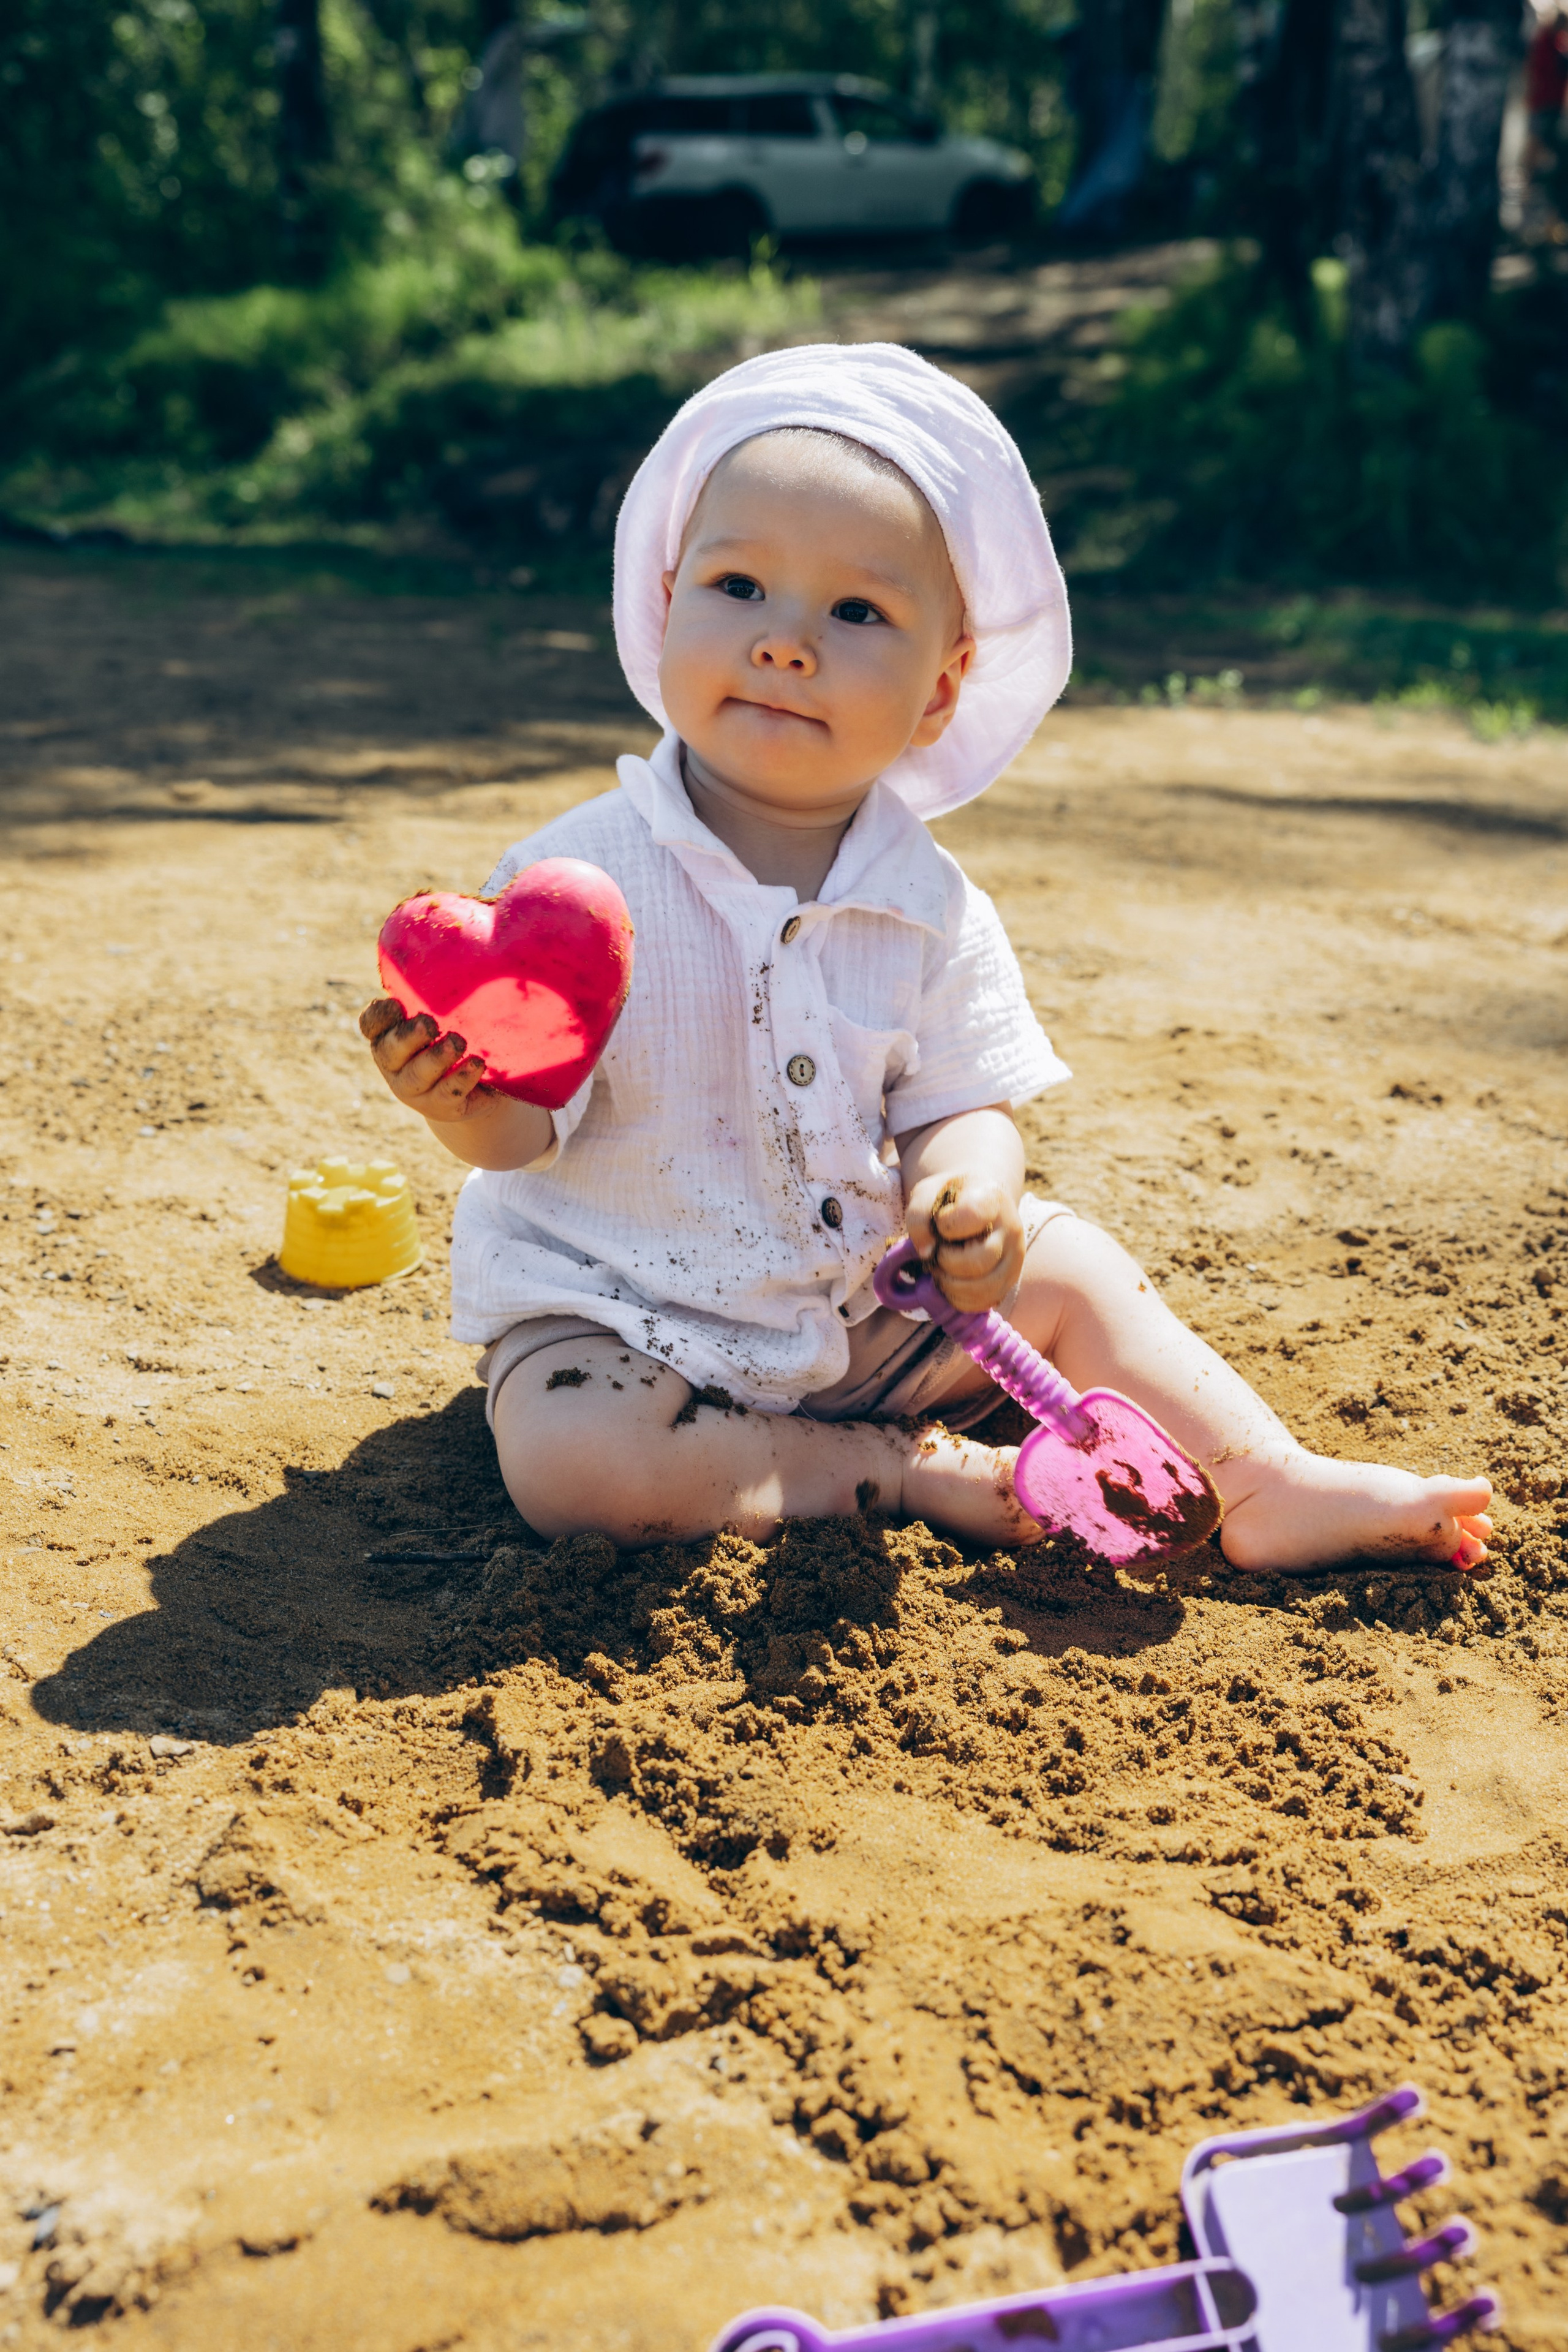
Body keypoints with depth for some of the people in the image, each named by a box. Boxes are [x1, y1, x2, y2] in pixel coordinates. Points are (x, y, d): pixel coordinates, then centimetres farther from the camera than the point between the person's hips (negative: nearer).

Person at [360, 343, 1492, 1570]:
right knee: (575, 1463, -30)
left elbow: (963, 1107, -6)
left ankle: (1272, 1489, 8)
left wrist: (969, 1186, -30)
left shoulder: (934, 909, -7)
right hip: (620, 1317, -3)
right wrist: (469, 1100, -42)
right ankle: (888, 1470, -13)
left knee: (1061, 1263, -1)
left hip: (863, 1307, 4)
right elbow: (527, 1130, -18)